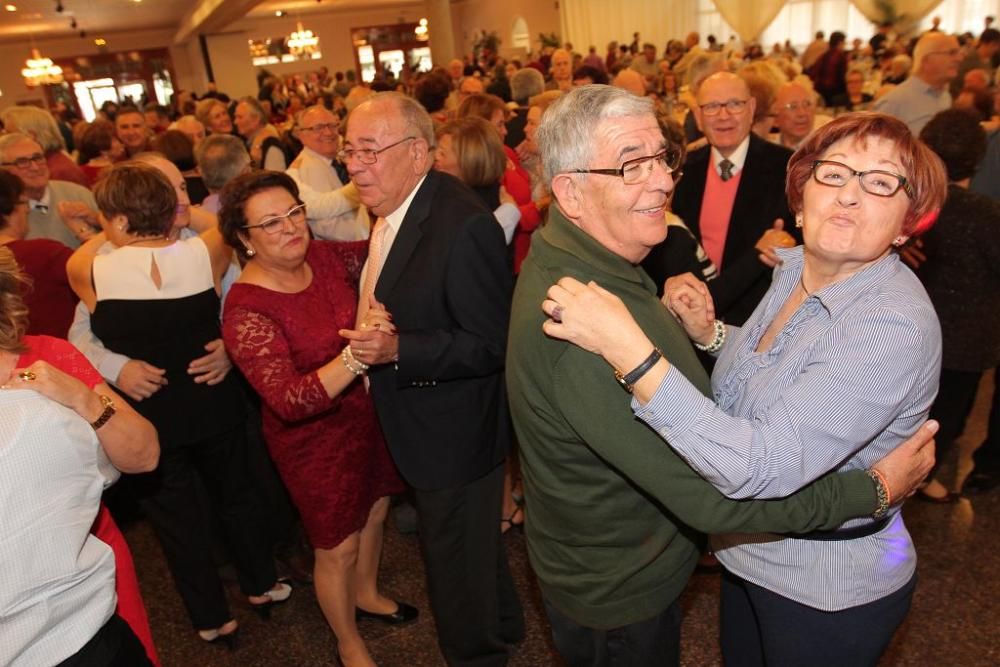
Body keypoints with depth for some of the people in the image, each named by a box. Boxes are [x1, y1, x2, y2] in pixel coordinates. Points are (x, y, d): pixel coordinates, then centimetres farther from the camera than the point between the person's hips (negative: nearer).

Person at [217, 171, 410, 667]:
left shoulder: (325, 257, -10)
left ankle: (366, 594, 57)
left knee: (374, 511, 27)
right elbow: (288, 402, -35)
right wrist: (355, 356, -49)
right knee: (338, 549, 14)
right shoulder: (246, 309, -27)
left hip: (366, 413, 6)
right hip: (315, 439, -6)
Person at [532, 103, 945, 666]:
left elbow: (762, 466, -38)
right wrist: (708, 333, -8)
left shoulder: (895, 324, -31)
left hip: (827, 594, -7)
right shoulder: (794, 268, -5)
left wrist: (629, 349, -43)